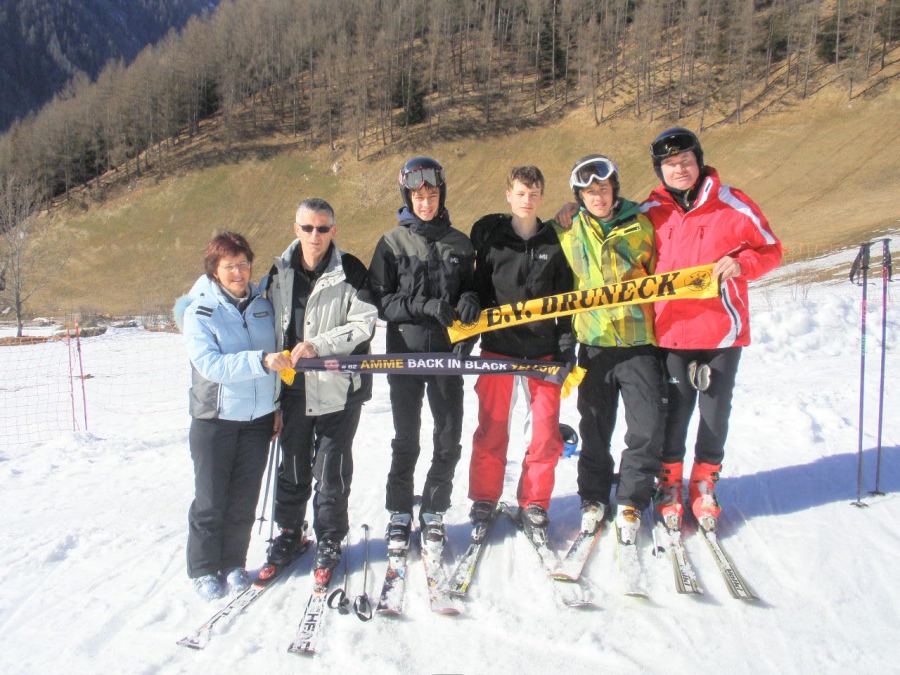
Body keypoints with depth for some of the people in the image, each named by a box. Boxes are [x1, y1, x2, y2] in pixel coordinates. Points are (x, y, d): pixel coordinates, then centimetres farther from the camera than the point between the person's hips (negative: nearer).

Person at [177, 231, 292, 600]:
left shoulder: (263, 303, 4)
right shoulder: (199, 312, -9)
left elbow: (276, 352, 15)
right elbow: (211, 365, -21)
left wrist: (280, 404, 12)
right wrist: (261, 361, -32)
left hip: (258, 418, 4)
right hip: (215, 419, -3)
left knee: (244, 499, 11)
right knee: (211, 500, 6)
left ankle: (234, 563, 27)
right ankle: (204, 569, 23)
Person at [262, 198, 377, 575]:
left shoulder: (350, 272, -8)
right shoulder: (280, 272, 6)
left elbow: (364, 324, -12)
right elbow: (271, 328, 13)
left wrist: (318, 345, -21)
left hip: (338, 388, -4)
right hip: (294, 387, 4)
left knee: (331, 470, 7)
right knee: (293, 467, 15)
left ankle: (329, 539, 25)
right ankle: (289, 533, 33)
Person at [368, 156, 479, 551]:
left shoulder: (459, 244, 7)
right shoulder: (392, 243, 0)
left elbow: (471, 288, 17)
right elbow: (380, 300, -4)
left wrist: (469, 300, -7)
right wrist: (425, 305, -19)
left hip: (448, 352, 2)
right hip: (405, 351, -2)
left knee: (449, 438, 5)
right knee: (406, 438, 6)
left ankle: (433, 511, 24)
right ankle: (400, 512, 24)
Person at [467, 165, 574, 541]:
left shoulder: (554, 242, 7)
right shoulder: (490, 236, 4)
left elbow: (566, 299, 7)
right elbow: (477, 289, 6)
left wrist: (567, 347, 1)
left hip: (543, 349, 1)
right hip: (498, 347, -1)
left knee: (546, 431, 1)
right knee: (492, 430, 4)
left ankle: (534, 504, 18)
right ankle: (484, 500, 22)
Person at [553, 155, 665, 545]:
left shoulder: (640, 226, 1)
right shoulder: (569, 234, 4)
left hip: (640, 341, -1)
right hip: (594, 342, 1)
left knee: (647, 427, -3)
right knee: (595, 429, 10)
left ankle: (631, 502, 15)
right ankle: (593, 498, 26)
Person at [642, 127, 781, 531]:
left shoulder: (732, 205, -2)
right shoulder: (651, 211, 4)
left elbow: (771, 250, 5)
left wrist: (741, 263, -14)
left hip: (722, 329, 0)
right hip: (672, 330, 1)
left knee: (715, 412, 9)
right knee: (674, 412, 6)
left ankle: (704, 486, 28)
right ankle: (670, 483, 25)